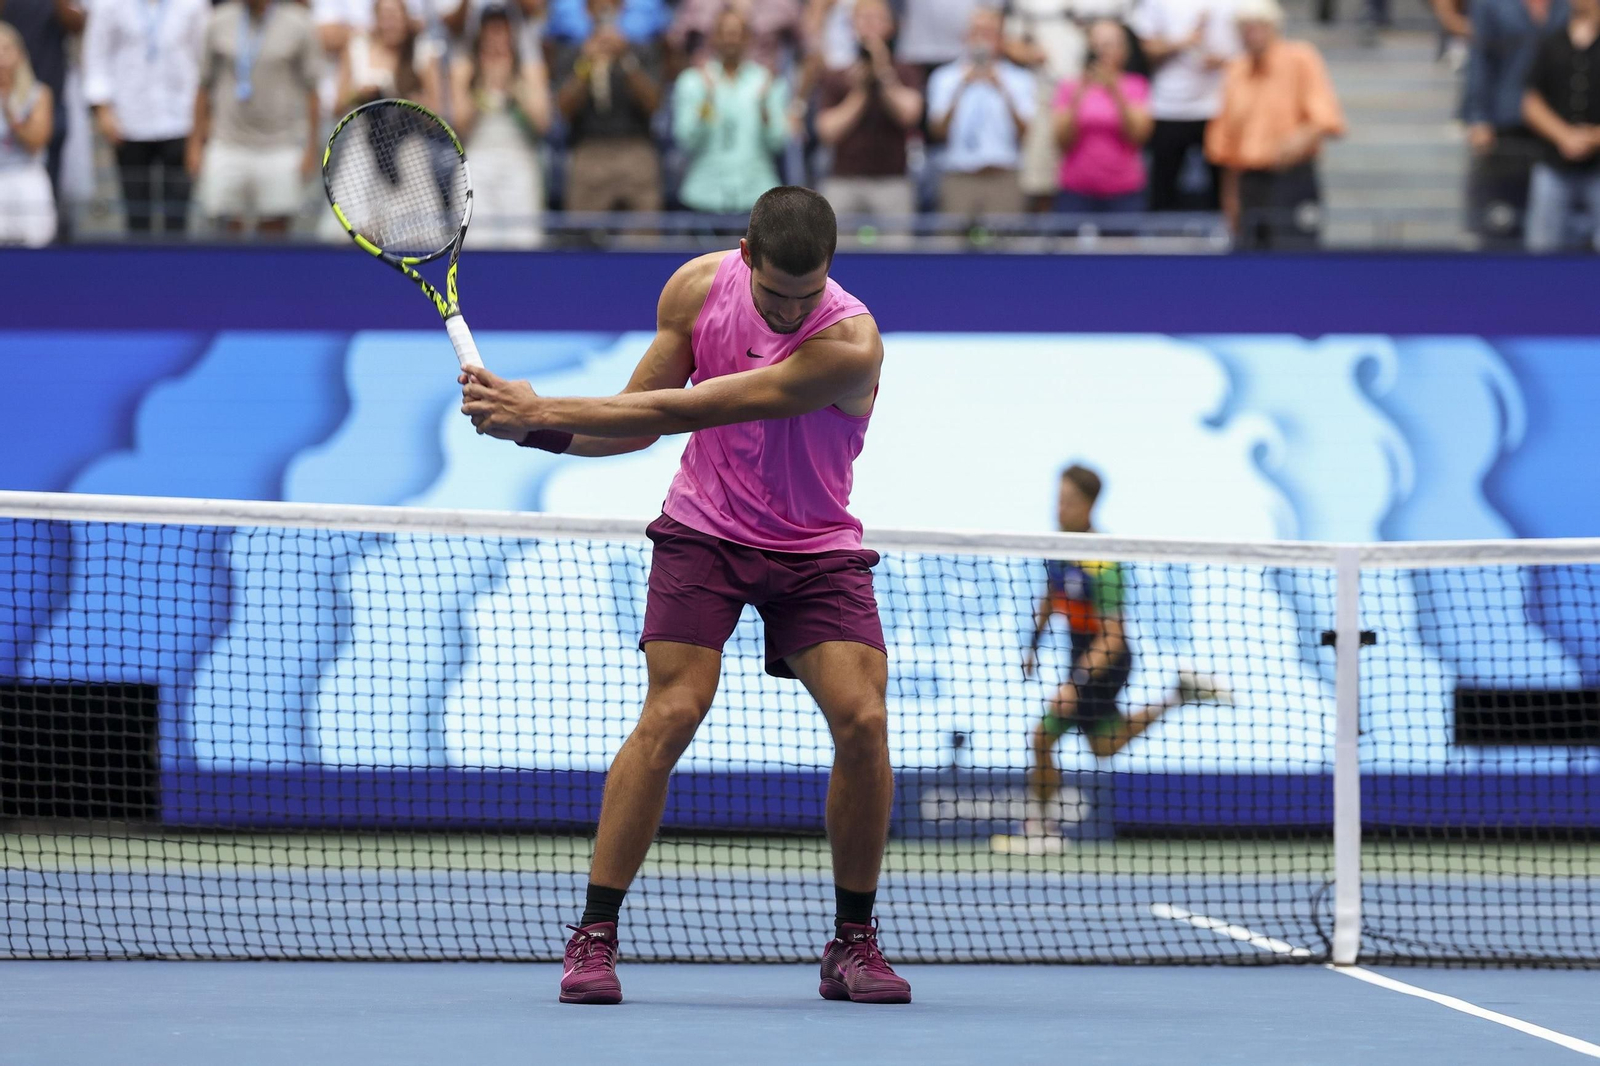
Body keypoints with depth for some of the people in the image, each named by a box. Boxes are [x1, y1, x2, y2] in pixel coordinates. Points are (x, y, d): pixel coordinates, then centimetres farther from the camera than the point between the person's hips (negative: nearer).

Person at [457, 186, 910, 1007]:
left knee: (862, 721, -18)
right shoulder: (697, 288, -10)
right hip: (704, 531, 2)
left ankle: (852, 946, -1)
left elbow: (683, 412, -30)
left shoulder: (849, 345, -27)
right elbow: (641, 418, 1)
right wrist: (532, 428, -17)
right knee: (670, 714, -17)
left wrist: (543, 409, -30)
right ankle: (593, 939, -12)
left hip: (816, 551, -1)